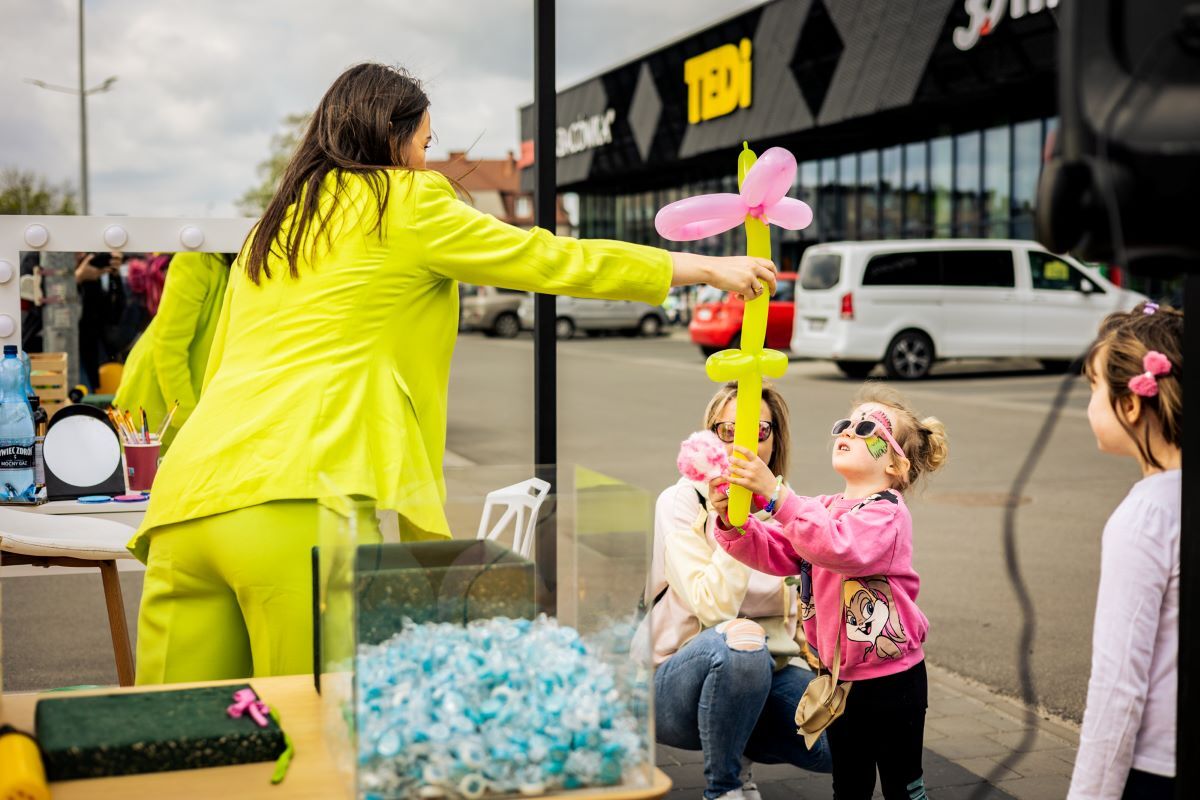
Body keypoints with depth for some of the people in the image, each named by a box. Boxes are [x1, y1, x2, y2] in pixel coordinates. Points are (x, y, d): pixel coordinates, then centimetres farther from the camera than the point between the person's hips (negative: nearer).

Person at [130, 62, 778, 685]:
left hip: (187, 501, 7)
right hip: (296, 502, -7)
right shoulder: (406, 205, 9)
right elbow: (555, 260, 11)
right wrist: (709, 268, 19)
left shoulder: (270, 231, 27)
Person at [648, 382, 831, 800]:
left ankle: (738, 751, 9)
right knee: (740, 645, -39)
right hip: (676, 684, -5)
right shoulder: (682, 503, -10)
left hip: (762, 676, 5)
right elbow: (713, 608, -23)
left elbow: (799, 613, 9)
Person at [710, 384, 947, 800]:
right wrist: (734, 523, -22)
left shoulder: (886, 513, -18)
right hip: (841, 678, 7)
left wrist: (776, 492, -43)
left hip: (892, 678, -7)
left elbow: (838, 547, -37)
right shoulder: (825, 508, 7)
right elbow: (774, 553, -2)